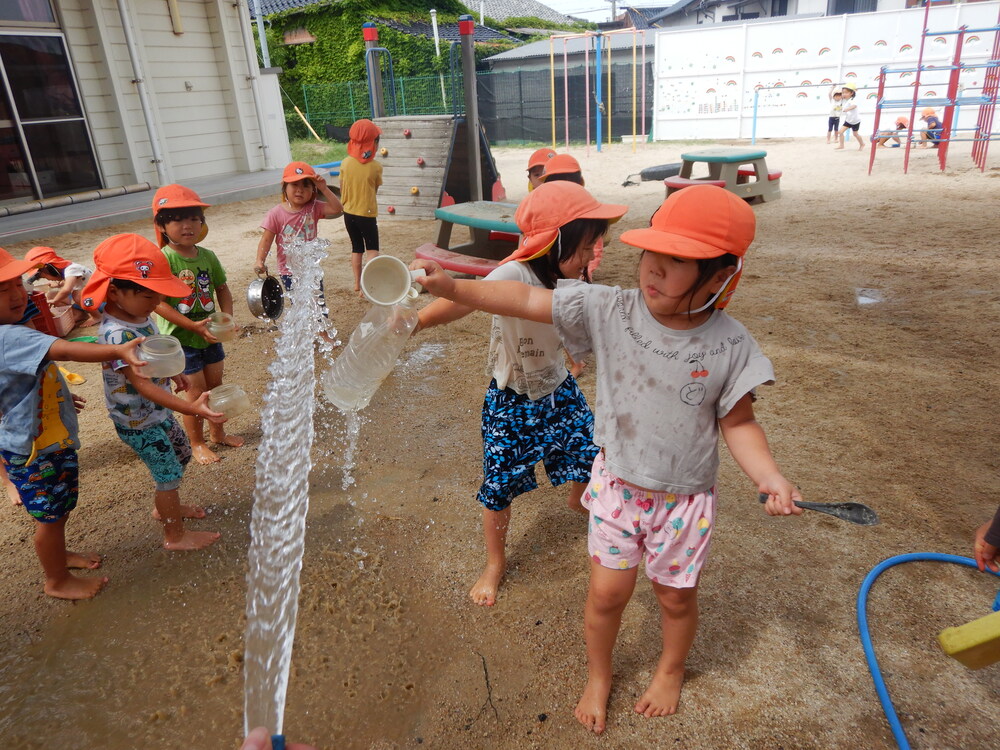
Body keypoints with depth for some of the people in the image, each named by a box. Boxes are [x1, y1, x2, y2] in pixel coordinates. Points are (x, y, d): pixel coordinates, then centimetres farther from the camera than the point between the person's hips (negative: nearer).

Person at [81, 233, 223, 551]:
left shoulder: (139, 314, -6)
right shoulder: (117, 333, -33)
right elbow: (142, 385, -38)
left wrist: (174, 374, 23)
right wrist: (192, 408, -47)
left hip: (159, 411, 9)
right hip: (139, 423, -9)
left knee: (181, 455, 26)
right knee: (169, 475, 6)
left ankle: (166, 507, 50)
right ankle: (175, 536, 27)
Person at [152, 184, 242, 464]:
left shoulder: (207, 256, -1)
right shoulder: (164, 259, -19)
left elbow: (222, 288, 8)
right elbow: (159, 303, -22)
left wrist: (227, 317, -9)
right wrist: (193, 326, -26)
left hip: (209, 336, 6)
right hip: (180, 340, -6)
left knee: (215, 386, 19)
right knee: (196, 392, 2)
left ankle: (217, 433, 39)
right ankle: (196, 443, 22)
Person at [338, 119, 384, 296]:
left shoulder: (345, 163, -5)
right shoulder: (375, 166, -13)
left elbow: (342, 188, 3)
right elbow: (375, 188, -2)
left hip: (349, 213, 4)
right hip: (367, 214, -4)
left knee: (357, 248, 17)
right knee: (372, 249, 6)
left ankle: (357, 283, 22)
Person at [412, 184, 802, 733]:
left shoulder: (730, 346, -17)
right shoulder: (608, 311, -17)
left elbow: (737, 424, -7)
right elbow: (527, 301, -17)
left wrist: (771, 478, -22)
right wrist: (451, 288, -25)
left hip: (685, 497, 0)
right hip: (617, 484, 1)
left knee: (676, 596, 18)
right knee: (607, 591, 11)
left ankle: (671, 669, 53)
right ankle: (598, 674, 44)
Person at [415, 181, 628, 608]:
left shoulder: (567, 281, -8)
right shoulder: (515, 275, -30)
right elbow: (468, 298, -51)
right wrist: (418, 320, -66)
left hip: (560, 391, 6)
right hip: (511, 403, -5)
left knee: (588, 458, 15)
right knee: (499, 486, 4)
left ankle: (578, 499, 54)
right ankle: (495, 564, 32)